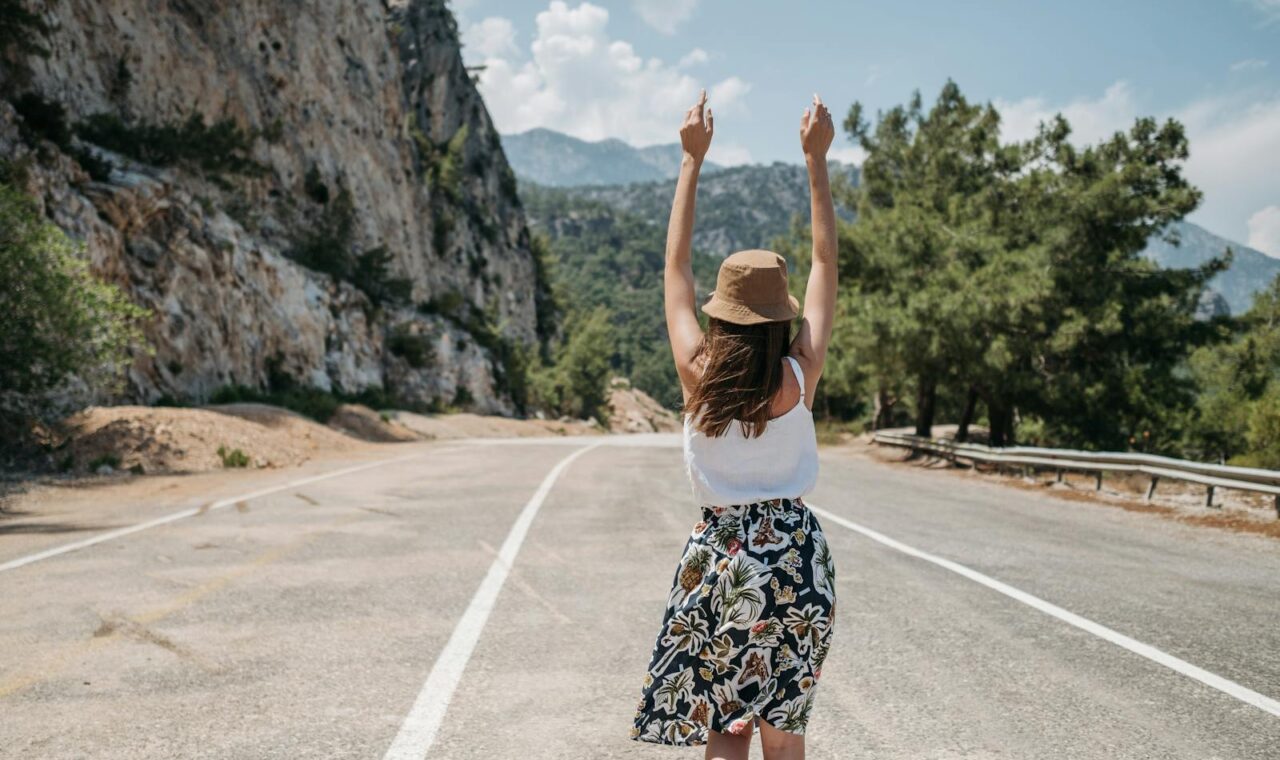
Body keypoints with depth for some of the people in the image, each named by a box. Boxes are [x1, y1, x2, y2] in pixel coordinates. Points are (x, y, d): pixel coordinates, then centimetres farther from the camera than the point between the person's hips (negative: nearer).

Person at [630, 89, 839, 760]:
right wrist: (817, 158, 5)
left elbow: (675, 265, 1)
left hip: (718, 553, 0)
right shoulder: (800, 376, -9)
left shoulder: (698, 375, -9)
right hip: (794, 554, 0)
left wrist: (692, 159, 6)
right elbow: (826, 264, 1)